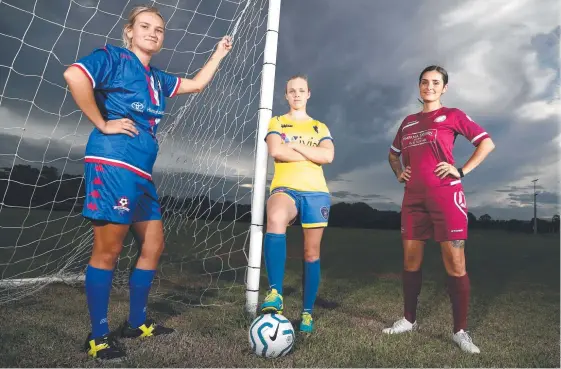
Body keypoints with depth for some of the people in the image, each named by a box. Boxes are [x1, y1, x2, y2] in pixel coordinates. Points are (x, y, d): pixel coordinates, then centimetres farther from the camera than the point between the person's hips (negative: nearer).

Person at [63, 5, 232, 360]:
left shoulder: (158, 78, 22)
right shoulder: (113, 57, -1)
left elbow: (196, 84, 32)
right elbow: (74, 75, -18)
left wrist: (219, 54, 36)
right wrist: (102, 124, -15)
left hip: (142, 173, 9)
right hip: (113, 165, -9)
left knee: (153, 246, 11)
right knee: (108, 250, -4)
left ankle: (136, 323, 25)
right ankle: (98, 336, 12)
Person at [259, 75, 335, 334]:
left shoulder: (320, 127, 18)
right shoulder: (276, 122, 13)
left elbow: (328, 156, -2)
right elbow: (276, 151, -7)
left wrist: (294, 146, -4)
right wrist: (311, 154, -2)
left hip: (316, 191, 3)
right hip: (285, 187, -3)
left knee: (311, 253, 4)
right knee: (275, 218, -38)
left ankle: (307, 312, 17)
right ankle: (276, 293, -35)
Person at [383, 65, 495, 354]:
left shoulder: (452, 115, 4)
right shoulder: (408, 122, 18)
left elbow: (486, 143, 0)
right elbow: (393, 153, 30)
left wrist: (462, 171, -9)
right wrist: (399, 173, 13)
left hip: (445, 195, -5)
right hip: (414, 197, 5)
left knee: (455, 263, -4)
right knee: (411, 260, 8)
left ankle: (460, 331, 8)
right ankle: (409, 319, 22)